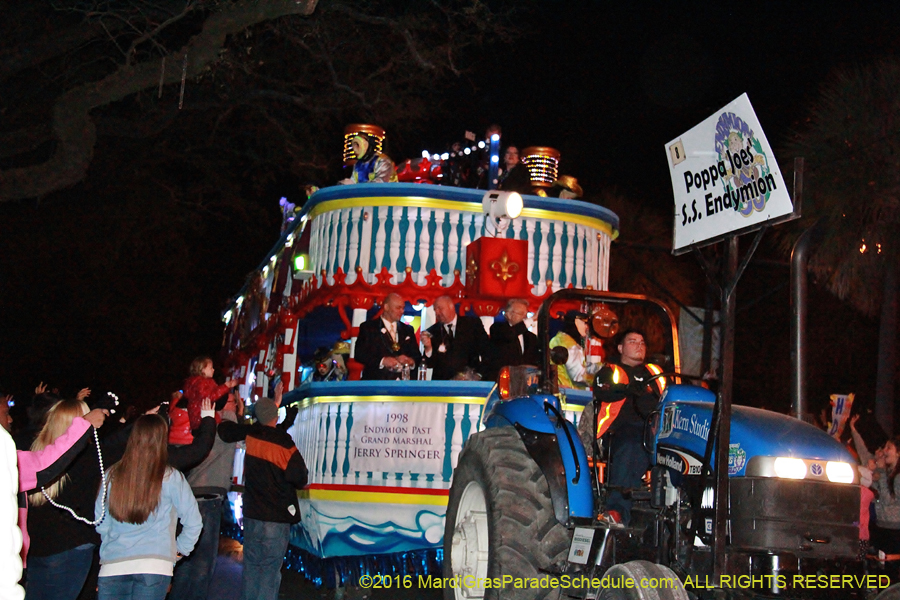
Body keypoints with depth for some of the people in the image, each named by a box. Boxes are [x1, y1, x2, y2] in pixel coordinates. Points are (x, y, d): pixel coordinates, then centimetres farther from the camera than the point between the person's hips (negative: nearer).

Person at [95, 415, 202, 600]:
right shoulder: (170, 478, -4)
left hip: (112, 565, 2)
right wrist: (180, 549, 16)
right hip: (154, 565, -2)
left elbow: (100, 522, 12)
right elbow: (193, 522, 1)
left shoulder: (112, 475, 3)